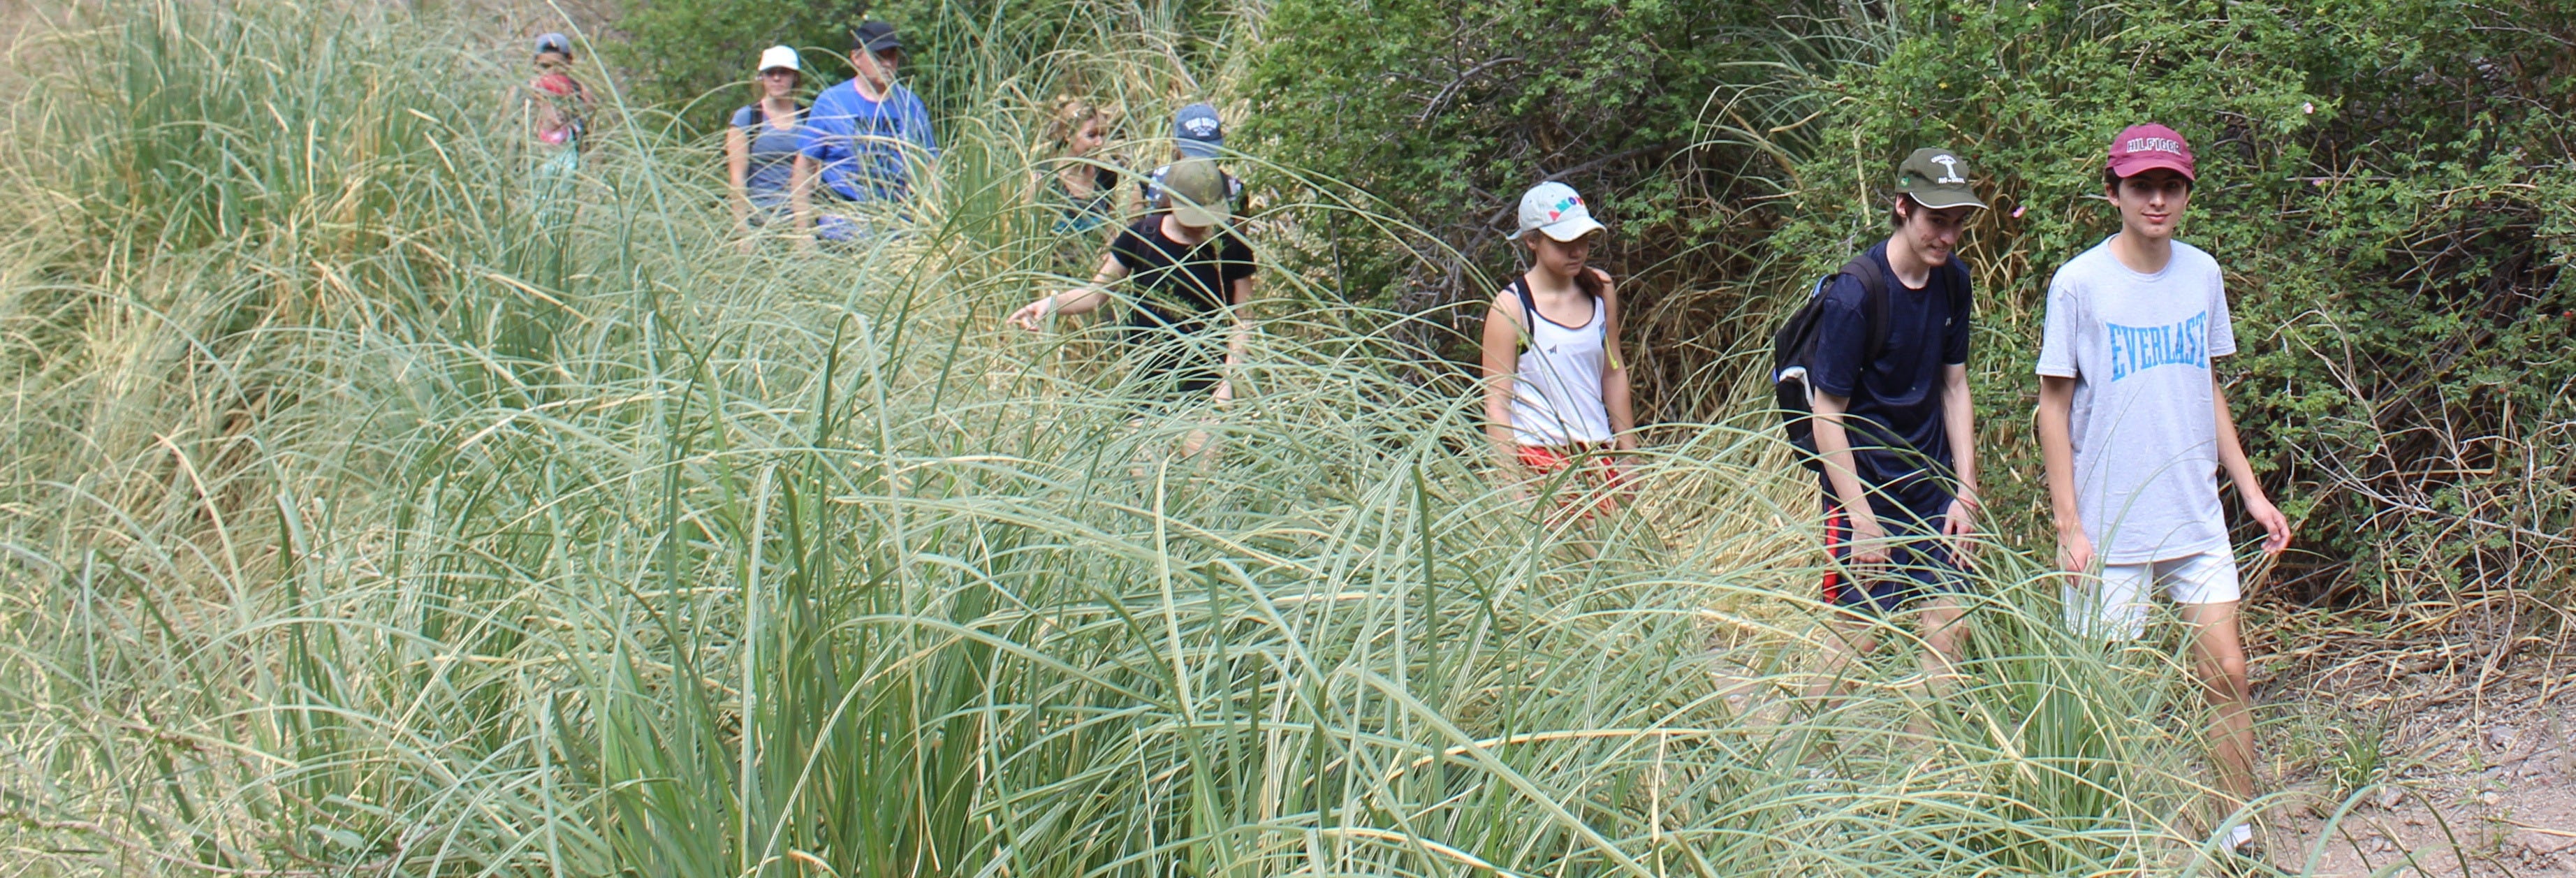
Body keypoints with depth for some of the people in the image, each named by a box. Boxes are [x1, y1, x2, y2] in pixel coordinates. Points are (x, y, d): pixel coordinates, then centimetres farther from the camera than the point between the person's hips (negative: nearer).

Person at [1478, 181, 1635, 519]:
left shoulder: (1601, 290, 9)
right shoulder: (1512, 307, -7)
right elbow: (1496, 404, -8)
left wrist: (1630, 454, 19)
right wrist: (1512, 487, -14)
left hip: (1598, 454, 5)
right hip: (1539, 460, -5)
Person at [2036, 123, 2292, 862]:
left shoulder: (2202, 274, 4)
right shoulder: (2079, 284, -10)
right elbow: (2054, 406, -6)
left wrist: (2251, 491, 13)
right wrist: (2069, 525, -10)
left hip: (2196, 519, 4)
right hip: (2110, 527, -4)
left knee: (2226, 671, 2)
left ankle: (2241, 829, 13)